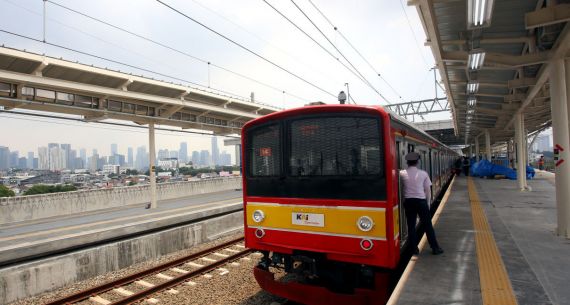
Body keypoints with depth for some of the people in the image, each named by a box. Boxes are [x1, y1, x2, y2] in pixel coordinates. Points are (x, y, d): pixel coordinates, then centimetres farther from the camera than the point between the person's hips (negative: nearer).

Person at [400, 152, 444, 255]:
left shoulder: (402, 173, -5)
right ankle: (435, 248, 20)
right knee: (427, 225, 10)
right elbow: (428, 190, 0)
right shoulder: (423, 173, -3)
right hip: (421, 201, 0)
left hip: (408, 201, 1)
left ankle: (414, 249, 15)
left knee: (411, 226, 10)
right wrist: (427, 200, 11)